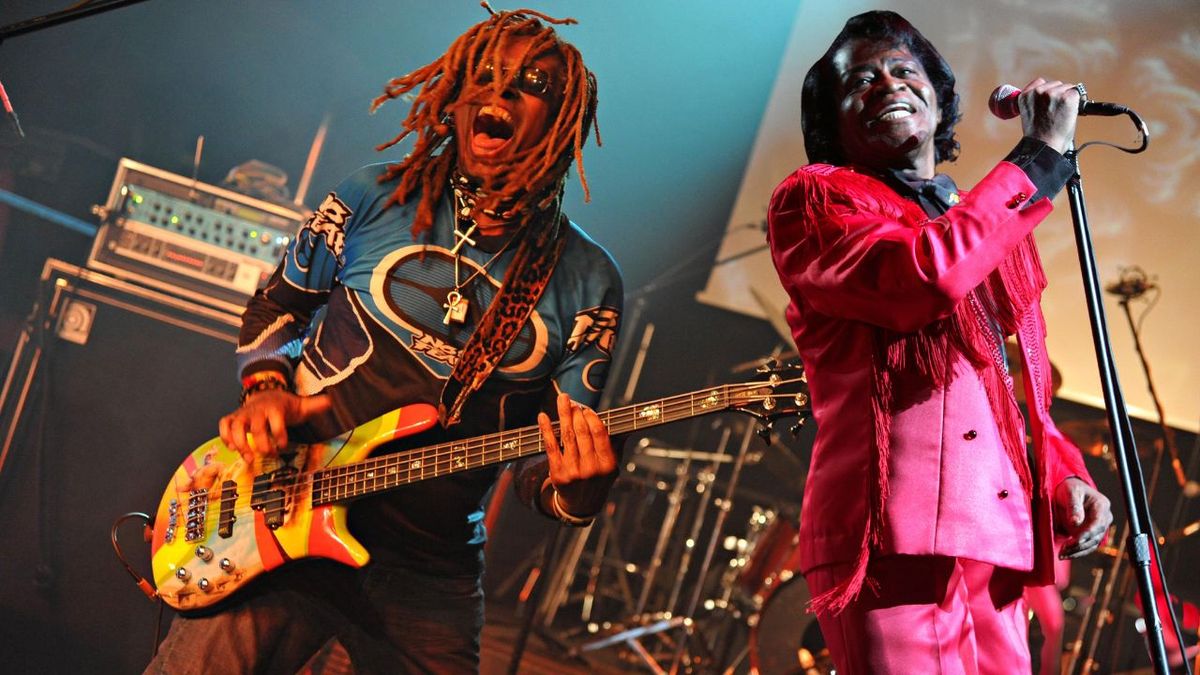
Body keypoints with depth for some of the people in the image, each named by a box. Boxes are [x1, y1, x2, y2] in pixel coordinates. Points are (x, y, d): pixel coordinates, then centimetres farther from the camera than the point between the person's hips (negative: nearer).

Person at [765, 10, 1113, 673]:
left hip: (998, 538, 7)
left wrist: (1063, 473, 8)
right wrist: (1042, 153, -7)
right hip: (894, 536, -7)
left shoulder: (988, 227, 24)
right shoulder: (812, 199, 4)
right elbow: (923, 277, -16)